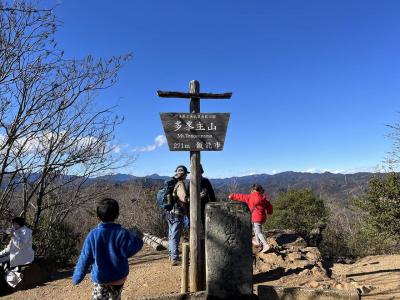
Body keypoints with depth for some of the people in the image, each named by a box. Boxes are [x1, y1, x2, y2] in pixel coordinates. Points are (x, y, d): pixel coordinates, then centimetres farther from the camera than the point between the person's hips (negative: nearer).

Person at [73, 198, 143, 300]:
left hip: (100, 279, -1)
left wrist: (77, 277, 4)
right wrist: (137, 239, -4)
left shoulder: (93, 235, -13)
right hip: (119, 278, 1)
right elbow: (128, 251, -18)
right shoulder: (122, 233, -18)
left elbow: (85, 259, -8)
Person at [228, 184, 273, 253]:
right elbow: (269, 208, 8)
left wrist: (232, 196, 13)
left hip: (256, 217, -7)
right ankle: (258, 241, 35)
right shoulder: (264, 198, 7)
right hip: (263, 217, 7)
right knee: (255, 228, 26)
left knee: (259, 232, -3)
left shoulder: (250, 197, -6)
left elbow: (241, 196, 3)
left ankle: (266, 245, -13)